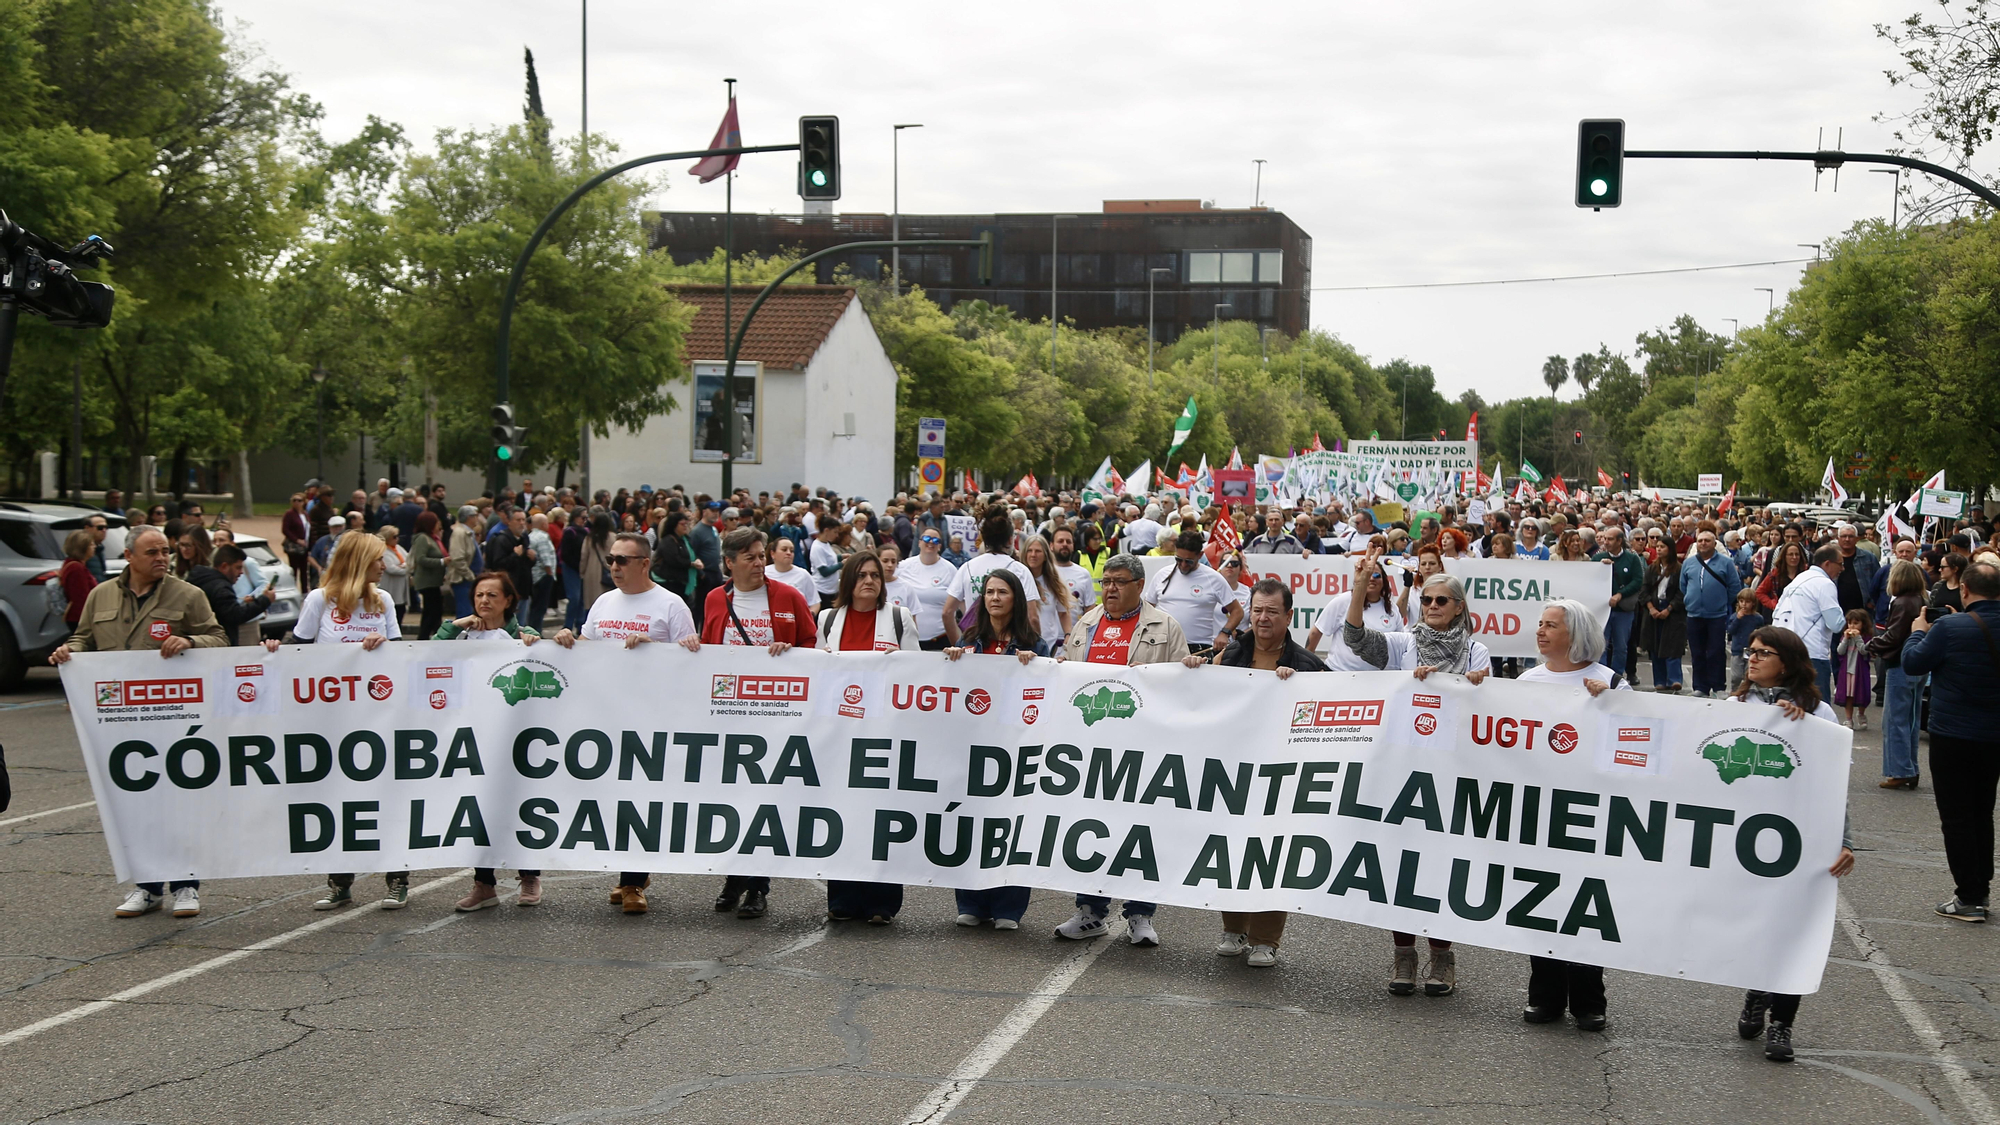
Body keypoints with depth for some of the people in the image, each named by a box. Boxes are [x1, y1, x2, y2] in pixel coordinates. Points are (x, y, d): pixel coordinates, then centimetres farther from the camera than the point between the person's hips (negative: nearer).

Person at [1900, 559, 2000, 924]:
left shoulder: (1949, 627, -20)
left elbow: (1913, 663, -9)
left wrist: (1918, 632, 9)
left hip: (1953, 736, -5)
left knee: (1956, 818, 2)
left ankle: (1970, 899, 2)